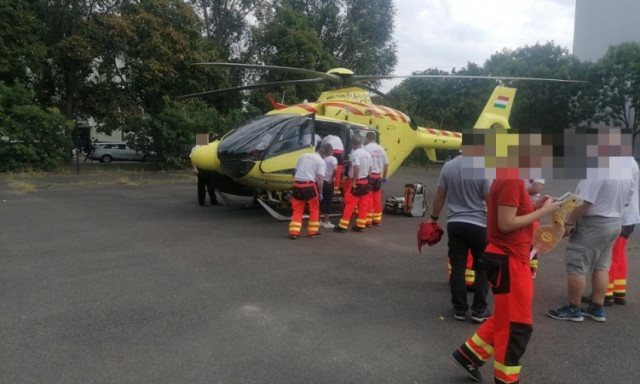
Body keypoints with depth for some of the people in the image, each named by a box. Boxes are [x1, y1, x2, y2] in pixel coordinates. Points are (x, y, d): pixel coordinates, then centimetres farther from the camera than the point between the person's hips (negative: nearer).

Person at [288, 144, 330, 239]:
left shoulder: (303, 156, 15)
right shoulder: (321, 161, -1)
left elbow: (295, 171, 18)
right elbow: (320, 179, -11)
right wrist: (320, 193, -3)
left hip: (297, 184, 5)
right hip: (309, 186, -4)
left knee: (297, 210, 13)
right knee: (314, 209, 15)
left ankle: (294, 232, 6)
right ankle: (312, 231, 19)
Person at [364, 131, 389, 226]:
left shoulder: (366, 148, -10)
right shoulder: (381, 149, 10)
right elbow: (386, 164, 12)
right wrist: (384, 177, 20)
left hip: (368, 176, -6)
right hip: (378, 176, 6)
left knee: (368, 198, -3)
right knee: (377, 199, 11)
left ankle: (368, 220, -2)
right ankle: (377, 219, 17)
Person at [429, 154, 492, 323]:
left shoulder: (448, 166, -1)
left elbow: (439, 196, 5)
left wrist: (434, 218, 16)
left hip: (455, 223, 3)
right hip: (478, 225, -3)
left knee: (458, 267, 10)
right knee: (482, 268, 10)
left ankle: (459, 308, 16)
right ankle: (479, 310, 14)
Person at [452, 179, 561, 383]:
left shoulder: (510, 180, 11)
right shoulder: (511, 181, -20)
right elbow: (506, 224, -23)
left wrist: (534, 206, 4)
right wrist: (543, 211, -15)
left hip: (510, 259, 10)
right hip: (508, 261, -10)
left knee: (506, 318, 21)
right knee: (516, 324, 4)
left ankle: (469, 354, 29)